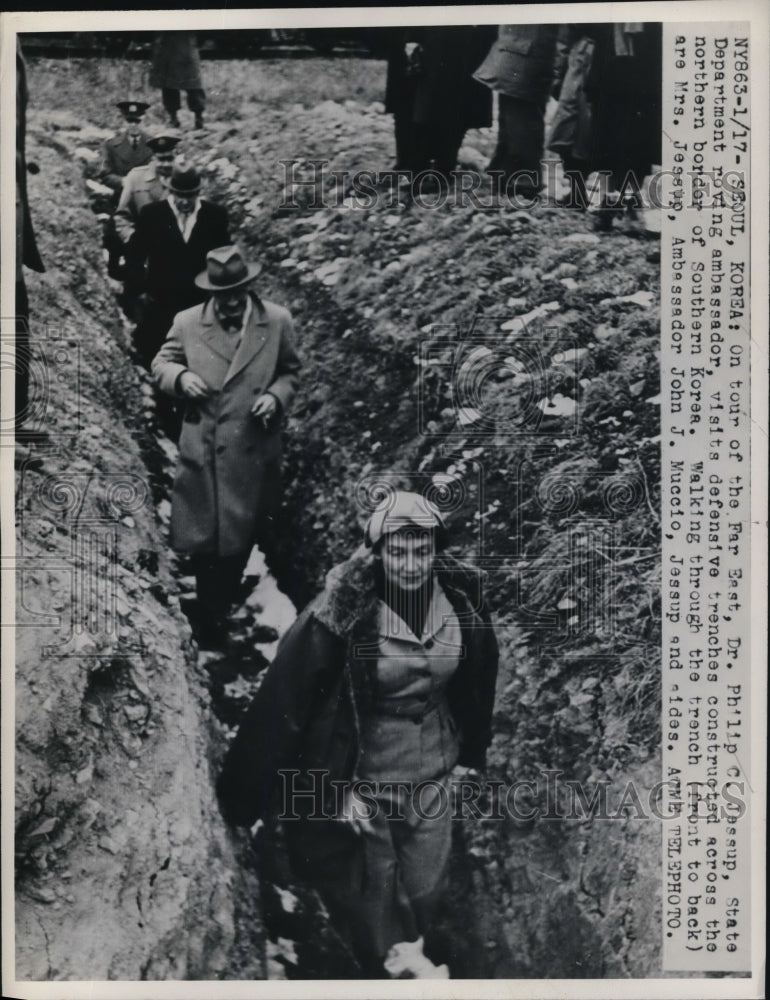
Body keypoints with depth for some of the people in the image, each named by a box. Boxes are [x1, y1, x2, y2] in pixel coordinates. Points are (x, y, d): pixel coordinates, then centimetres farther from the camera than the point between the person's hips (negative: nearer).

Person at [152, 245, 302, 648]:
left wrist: (276, 397, -10)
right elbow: (161, 364, 10)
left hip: (255, 452, 1)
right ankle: (208, 615, 24)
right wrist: (180, 377, -12)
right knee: (203, 539, 5)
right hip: (203, 449, 0)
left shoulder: (277, 321, -2)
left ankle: (217, 612, 34)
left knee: (240, 536, 11)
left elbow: (291, 371, 10)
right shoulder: (187, 323, -3)